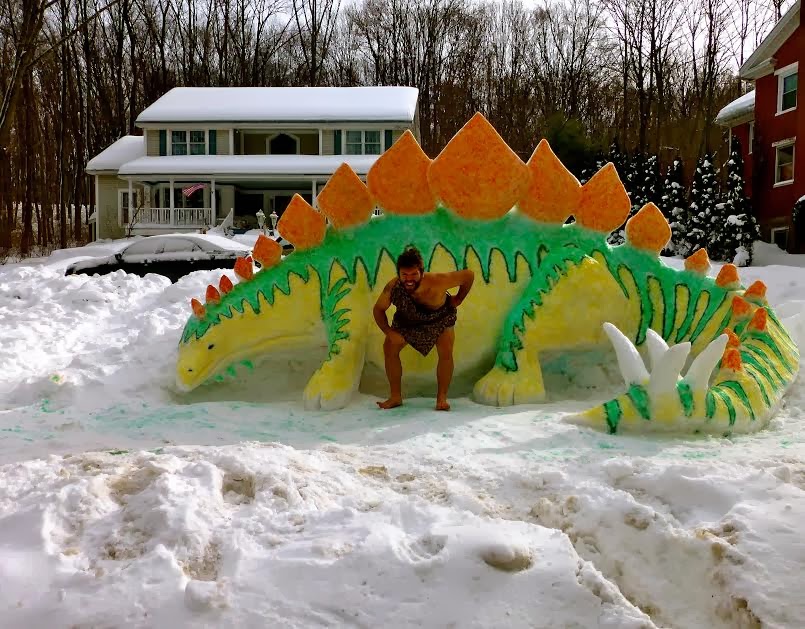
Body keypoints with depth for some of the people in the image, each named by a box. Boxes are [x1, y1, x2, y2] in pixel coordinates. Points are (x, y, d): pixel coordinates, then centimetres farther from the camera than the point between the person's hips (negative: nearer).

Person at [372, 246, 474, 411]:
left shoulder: (436, 282, -41)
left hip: (439, 319, -2)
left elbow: (469, 275, -29)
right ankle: (396, 397, 5)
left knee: (446, 353, -18)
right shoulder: (393, 287, -34)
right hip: (407, 320, 2)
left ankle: (442, 398, -3)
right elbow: (378, 310, -16)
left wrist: (458, 299, -18)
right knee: (389, 348, -7)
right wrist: (389, 332, -29)